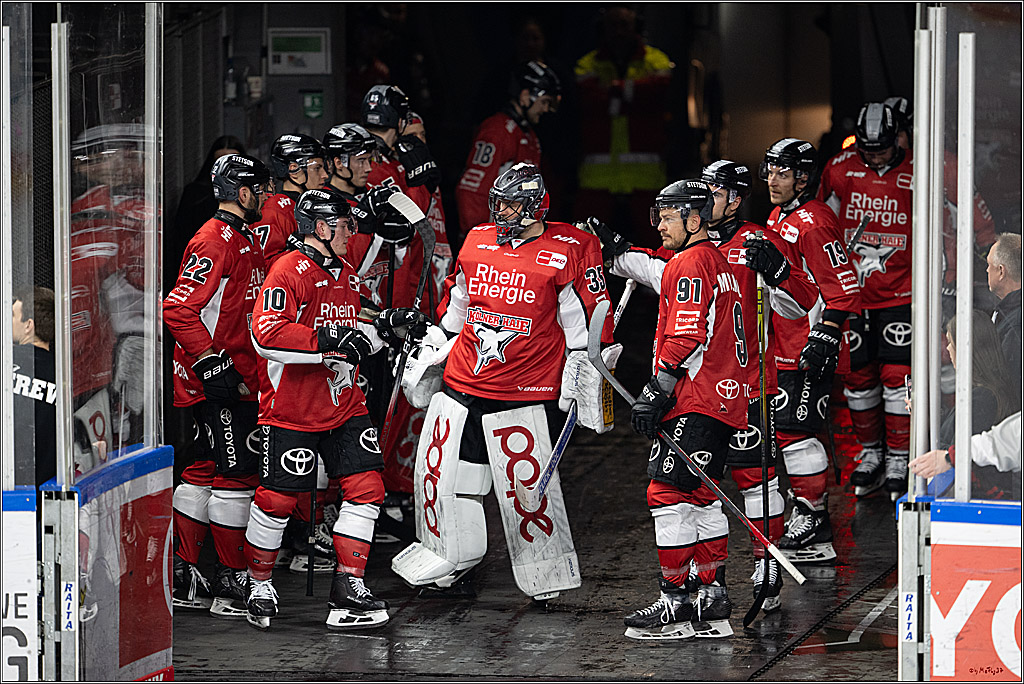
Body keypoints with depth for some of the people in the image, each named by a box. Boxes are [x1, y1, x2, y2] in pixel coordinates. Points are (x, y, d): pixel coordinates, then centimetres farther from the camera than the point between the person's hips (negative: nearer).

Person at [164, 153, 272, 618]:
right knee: (235, 473, -8)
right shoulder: (214, 242, -16)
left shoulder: (246, 239, 16)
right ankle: (230, 584, -3)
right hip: (215, 384, -10)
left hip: (239, 380, 10)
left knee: (206, 471, 12)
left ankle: (184, 577, 18)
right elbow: (178, 309, -23)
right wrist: (211, 361, -23)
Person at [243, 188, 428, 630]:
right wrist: (331, 342, -29)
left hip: (344, 406, 8)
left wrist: (385, 327, 10)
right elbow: (267, 335, -26)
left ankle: (349, 589, 2)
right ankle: (259, 586, 18)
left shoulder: (346, 274, 15)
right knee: (278, 499, -2)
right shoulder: (289, 271, -14)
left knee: (366, 489, -3)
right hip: (291, 411, -7)